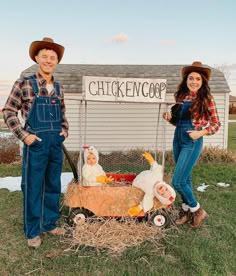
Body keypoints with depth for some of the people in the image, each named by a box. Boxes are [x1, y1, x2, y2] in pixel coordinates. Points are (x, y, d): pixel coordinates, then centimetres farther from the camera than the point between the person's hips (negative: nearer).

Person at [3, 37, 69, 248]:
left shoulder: (58, 88, 8)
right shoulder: (25, 83, -7)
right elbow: (9, 112, -6)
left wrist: (65, 130, 6)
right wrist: (23, 135, -13)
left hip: (56, 144, 5)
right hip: (35, 144, -5)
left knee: (53, 185, 14)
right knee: (33, 187, 5)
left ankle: (50, 223, 31)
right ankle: (33, 231, 19)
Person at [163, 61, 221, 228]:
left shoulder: (206, 98, -8)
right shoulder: (181, 97, 7)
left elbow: (216, 124, -5)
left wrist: (201, 132, -20)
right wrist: (169, 117, -4)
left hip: (193, 142, -6)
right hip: (178, 139, 6)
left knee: (178, 181, -9)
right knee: (185, 178, 15)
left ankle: (197, 211, 12)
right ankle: (186, 211, 31)